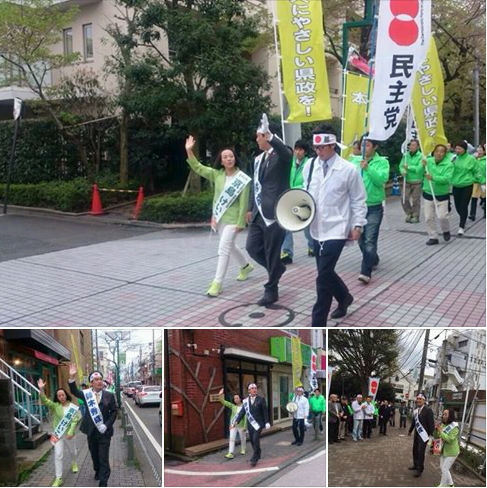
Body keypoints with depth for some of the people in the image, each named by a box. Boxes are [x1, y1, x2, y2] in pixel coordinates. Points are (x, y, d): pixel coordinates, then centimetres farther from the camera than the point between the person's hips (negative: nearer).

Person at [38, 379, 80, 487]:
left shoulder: (73, 407, -9)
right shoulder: (55, 405, -7)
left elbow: (74, 421, -12)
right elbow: (45, 401, -23)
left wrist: (70, 432, -24)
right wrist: (41, 390, -40)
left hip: (69, 434, 0)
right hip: (58, 434, 0)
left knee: (72, 451, 21)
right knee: (58, 455, -6)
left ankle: (74, 464, 53)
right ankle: (58, 478, -1)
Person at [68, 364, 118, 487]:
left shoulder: (109, 395, -4)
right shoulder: (87, 394, -2)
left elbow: (114, 412, -2)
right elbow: (74, 391, -17)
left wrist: (106, 425, -14)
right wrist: (72, 377, -33)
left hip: (104, 431, -2)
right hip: (91, 431, 2)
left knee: (104, 458, -3)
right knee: (94, 455, 20)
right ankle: (97, 471, 45)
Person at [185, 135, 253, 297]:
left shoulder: (242, 179, -11)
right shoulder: (217, 174, 3)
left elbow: (243, 202, -12)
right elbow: (198, 168, 2)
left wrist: (240, 223, -14)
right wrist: (189, 151, -9)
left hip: (232, 219, -6)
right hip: (220, 217, 6)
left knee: (223, 249, -11)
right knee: (230, 246, 20)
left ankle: (217, 283, -8)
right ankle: (246, 266, 44)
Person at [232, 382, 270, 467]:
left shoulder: (261, 399, -5)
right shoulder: (246, 400, 3)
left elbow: (265, 411, -4)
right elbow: (242, 412, 0)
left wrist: (267, 422, -8)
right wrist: (236, 421, -10)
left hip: (258, 423, -4)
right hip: (250, 424, 4)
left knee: (255, 440, -11)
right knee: (252, 441, 10)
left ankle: (254, 459, -1)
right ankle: (258, 454, 32)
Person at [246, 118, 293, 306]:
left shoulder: (281, 155, -8)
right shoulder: (258, 159, 16)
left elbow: (286, 151, -34)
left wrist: (270, 137, -51)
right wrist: (250, 208, 20)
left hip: (274, 213, -8)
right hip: (258, 213, 8)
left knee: (272, 253, 0)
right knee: (252, 247, 9)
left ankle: (271, 290, 14)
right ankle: (277, 268, 33)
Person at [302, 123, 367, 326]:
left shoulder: (348, 169, -9)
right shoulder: (310, 166, 2)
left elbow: (358, 201, -1)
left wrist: (357, 225, -5)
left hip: (336, 230, -6)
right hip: (316, 229, 6)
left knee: (323, 277, -10)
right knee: (325, 272, 17)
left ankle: (318, 324, 1)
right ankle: (344, 298, 46)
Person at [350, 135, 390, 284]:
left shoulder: (382, 162, -5)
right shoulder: (355, 161, 4)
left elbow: (382, 179, -20)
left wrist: (368, 168, -28)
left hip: (374, 207, -5)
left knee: (370, 241, -12)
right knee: (361, 240, 16)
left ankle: (366, 272, -13)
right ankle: (373, 260, 39)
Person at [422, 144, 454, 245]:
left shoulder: (449, 164, -10)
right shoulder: (428, 161, -1)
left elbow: (447, 179, -23)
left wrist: (433, 177, -35)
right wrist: (423, 166, -23)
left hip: (442, 195, -3)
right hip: (428, 194, 3)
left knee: (442, 216, -9)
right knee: (428, 218, 5)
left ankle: (446, 231, 22)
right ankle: (433, 237, 19)